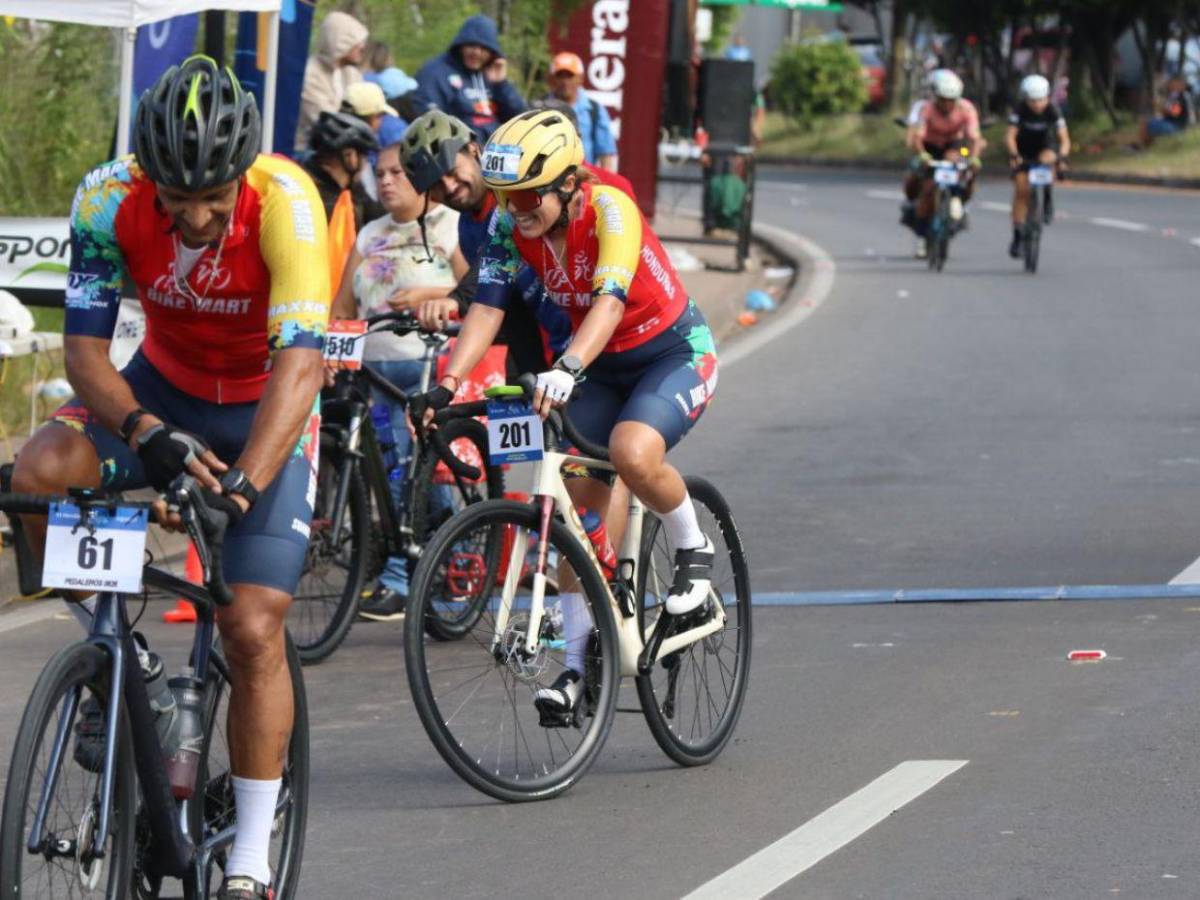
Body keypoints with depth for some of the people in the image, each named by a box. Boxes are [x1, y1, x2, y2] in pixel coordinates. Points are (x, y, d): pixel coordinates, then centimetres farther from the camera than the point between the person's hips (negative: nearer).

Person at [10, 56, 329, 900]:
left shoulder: (285, 201, -31)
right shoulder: (110, 198, -23)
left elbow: (300, 359, -36)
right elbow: (85, 347, -22)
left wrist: (246, 482, -48)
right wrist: (143, 433, -40)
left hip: (266, 408, -3)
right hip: (165, 387, 3)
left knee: (253, 628, -14)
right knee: (38, 474, -27)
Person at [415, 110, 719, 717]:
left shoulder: (609, 210, -28)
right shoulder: (510, 226, -12)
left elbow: (610, 299, -41)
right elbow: (486, 308, -17)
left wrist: (568, 369, -58)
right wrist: (447, 384, -33)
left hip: (674, 354, -6)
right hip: (602, 366, 6)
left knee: (632, 451, -34)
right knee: (574, 503, -7)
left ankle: (693, 550, -5)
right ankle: (581, 656, 4)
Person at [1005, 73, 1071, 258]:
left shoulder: (1053, 111, -24)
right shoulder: (1020, 110, -24)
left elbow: (1064, 139, -28)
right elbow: (1010, 135, -31)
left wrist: (1062, 157, -47)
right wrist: (1013, 155, -48)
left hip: (1045, 147, 0)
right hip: (1023, 151, 0)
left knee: (1047, 158, -35)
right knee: (1021, 191, -9)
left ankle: (1047, 198, -11)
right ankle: (1018, 235, 0)